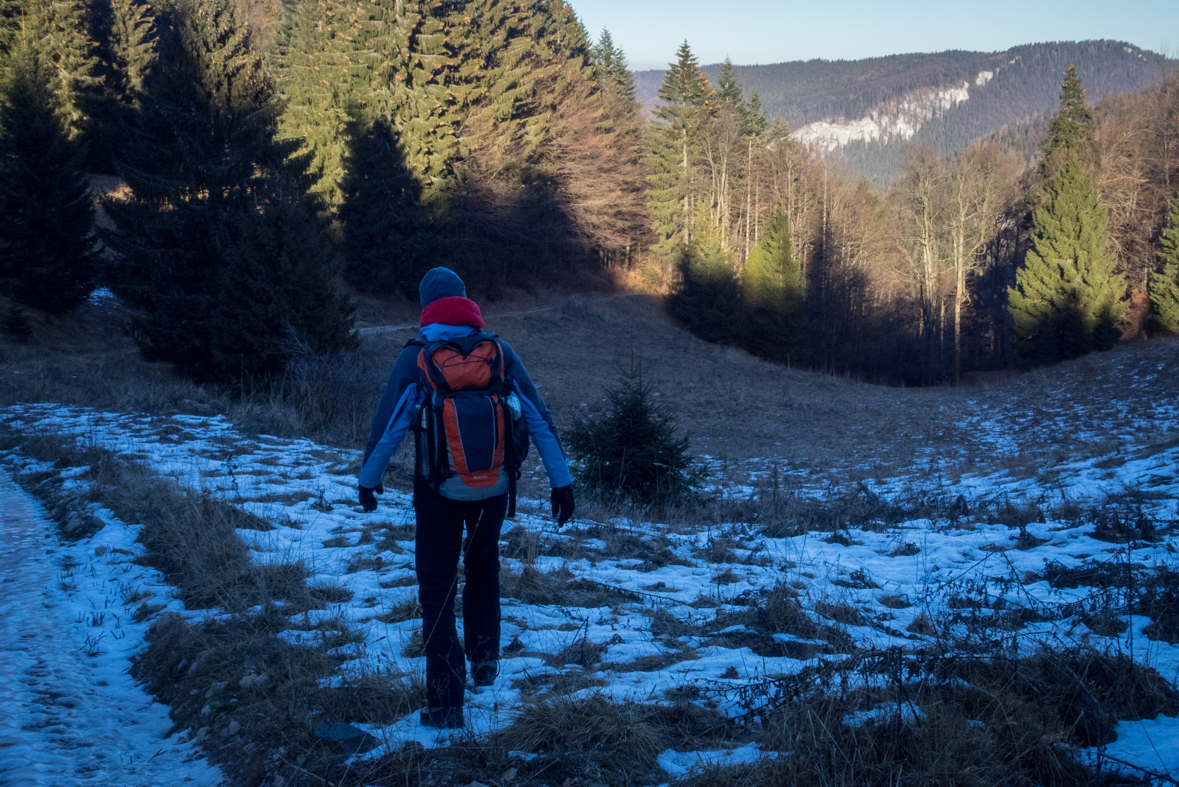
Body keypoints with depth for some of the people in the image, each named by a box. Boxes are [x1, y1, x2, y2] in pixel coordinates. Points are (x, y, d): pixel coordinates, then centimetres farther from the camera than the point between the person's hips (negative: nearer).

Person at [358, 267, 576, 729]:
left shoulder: (416, 357, -8)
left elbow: (388, 425, -5)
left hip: (439, 491, -2)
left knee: (437, 589, 6)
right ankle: (485, 658, 32)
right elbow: (538, 418, -2)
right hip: (494, 488, 3)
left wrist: (368, 478, 10)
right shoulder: (498, 351, -2)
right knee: (483, 567, 29)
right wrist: (561, 480, 3)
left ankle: (446, 702, 2)